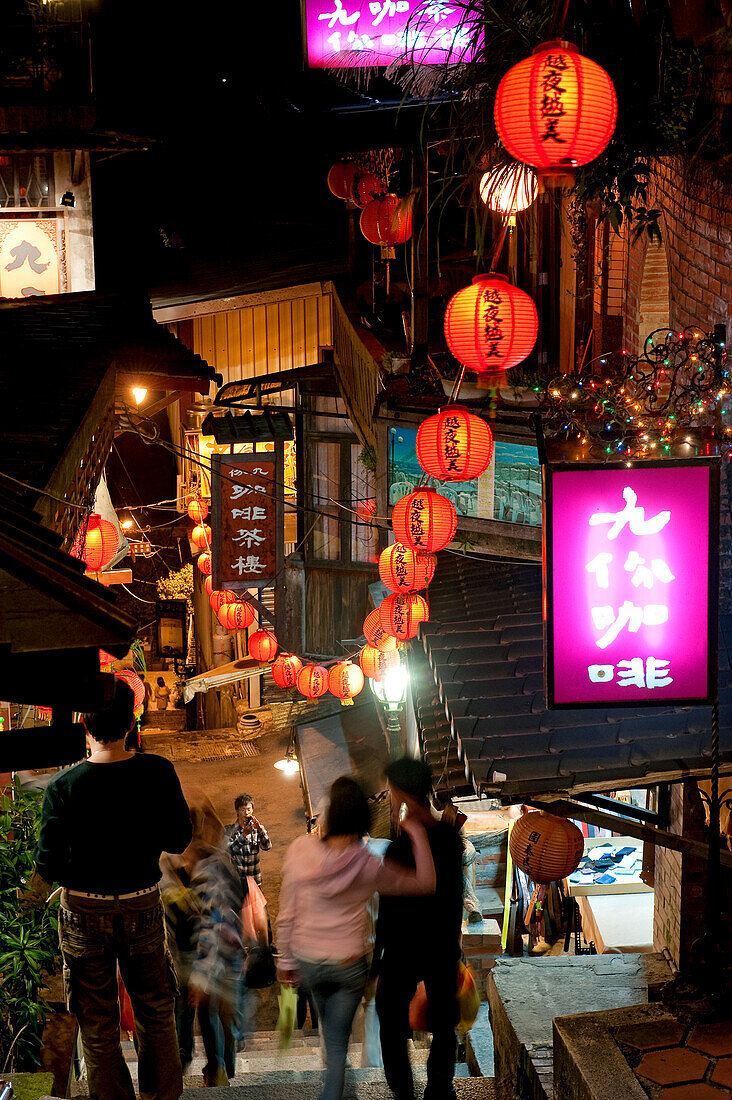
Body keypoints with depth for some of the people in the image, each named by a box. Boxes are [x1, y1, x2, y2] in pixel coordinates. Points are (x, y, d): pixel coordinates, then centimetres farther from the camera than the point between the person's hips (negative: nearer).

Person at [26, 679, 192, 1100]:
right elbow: (178, 840, -3)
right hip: (143, 907, 2)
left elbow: (50, 867, -15)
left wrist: (32, 898, 6)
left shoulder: (64, 787, -18)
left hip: (85, 912, -1)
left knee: (99, 1028, 14)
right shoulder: (158, 773, -13)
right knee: (157, 1015, 20)